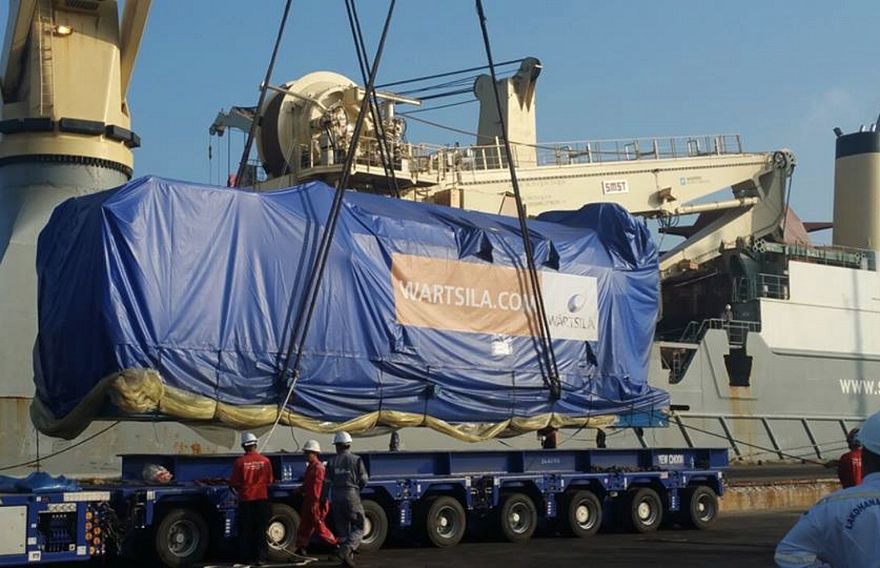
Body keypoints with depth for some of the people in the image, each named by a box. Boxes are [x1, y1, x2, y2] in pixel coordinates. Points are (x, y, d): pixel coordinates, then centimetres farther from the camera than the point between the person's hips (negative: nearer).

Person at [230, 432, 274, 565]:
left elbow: (234, 483, -4)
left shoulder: (239, 462, -10)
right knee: (260, 529, 8)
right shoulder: (265, 461, -5)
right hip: (261, 498, 1)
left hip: (245, 499, -1)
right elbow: (270, 481, 3)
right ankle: (261, 557, 6)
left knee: (245, 530, 9)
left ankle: (246, 557, 10)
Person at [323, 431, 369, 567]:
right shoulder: (356, 460, -3)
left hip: (336, 497, 3)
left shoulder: (332, 462, 4)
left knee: (342, 528, 14)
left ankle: (347, 556, 16)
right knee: (358, 528, 2)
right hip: (351, 495, -3)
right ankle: (347, 550, -21)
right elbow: (364, 480, 0)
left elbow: (327, 483, 3)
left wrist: (323, 499, 11)